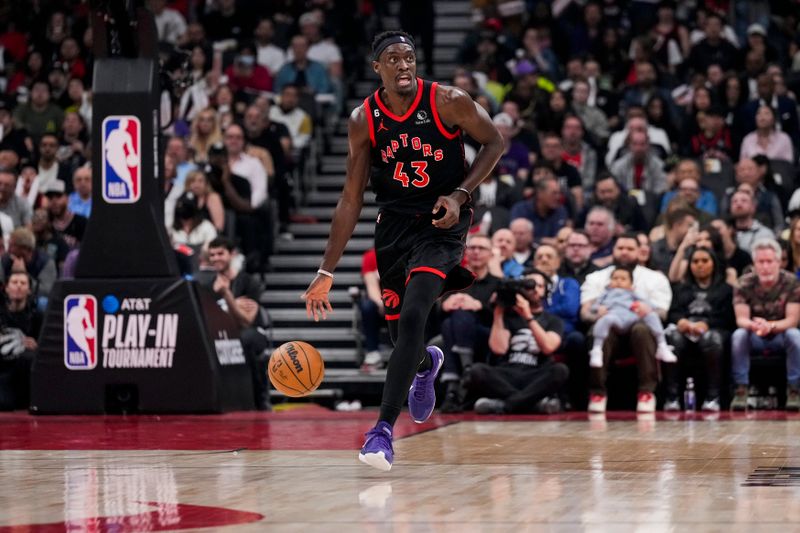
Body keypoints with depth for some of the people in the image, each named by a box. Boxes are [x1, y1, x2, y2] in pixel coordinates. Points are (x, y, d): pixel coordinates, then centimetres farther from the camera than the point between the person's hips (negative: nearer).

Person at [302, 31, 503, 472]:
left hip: (441, 224, -3)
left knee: (411, 319, -23)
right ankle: (427, 364, 52)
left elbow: (494, 142, 1)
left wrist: (460, 193, -14)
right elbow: (351, 199, 0)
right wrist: (326, 272, -3)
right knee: (399, 333, 12)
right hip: (393, 224, 4)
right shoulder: (363, 120, -6)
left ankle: (384, 428, -20)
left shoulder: (448, 101, -13)